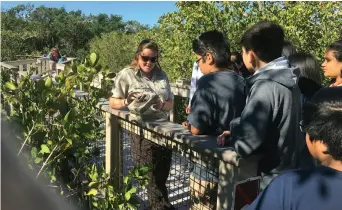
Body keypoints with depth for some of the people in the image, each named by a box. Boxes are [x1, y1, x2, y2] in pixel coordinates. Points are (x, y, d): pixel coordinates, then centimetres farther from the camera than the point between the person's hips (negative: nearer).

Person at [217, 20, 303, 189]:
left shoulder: (266, 86, -26)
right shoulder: (287, 80, 3)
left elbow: (244, 144, -30)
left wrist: (231, 136, -9)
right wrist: (235, 133, 2)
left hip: (275, 180, -8)